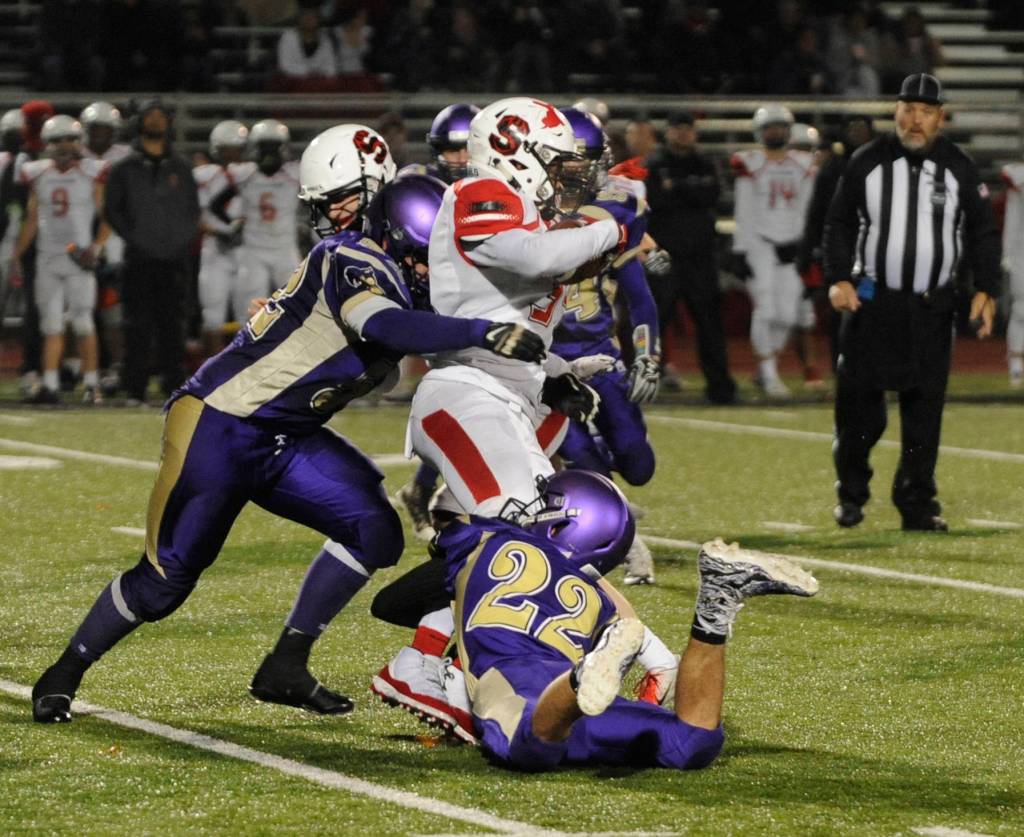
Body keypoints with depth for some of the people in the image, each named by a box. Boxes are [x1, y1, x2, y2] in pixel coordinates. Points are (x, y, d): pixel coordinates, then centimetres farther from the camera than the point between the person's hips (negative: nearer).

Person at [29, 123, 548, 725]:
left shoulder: (404, 283, 5)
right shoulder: (353, 260, -22)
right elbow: (385, 327, -42)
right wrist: (488, 333, -49)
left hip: (284, 442, 8)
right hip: (219, 426, -8)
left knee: (375, 531, -6)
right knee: (166, 579, -1)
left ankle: (286, 668, 3)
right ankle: (65, 674, 21)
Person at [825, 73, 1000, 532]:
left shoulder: (959, 168, 3)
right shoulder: (868, 162, 2)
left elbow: (983, 233, 7)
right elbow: (840, 223, 8)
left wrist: (985, 291, -4)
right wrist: (838, 279, -5)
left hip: (932, 308, 0)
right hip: (871, 301, 0)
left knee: (924, 407, -1)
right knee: (858, 400, -3)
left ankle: (917, 503, 7)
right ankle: (851, 493, 15)